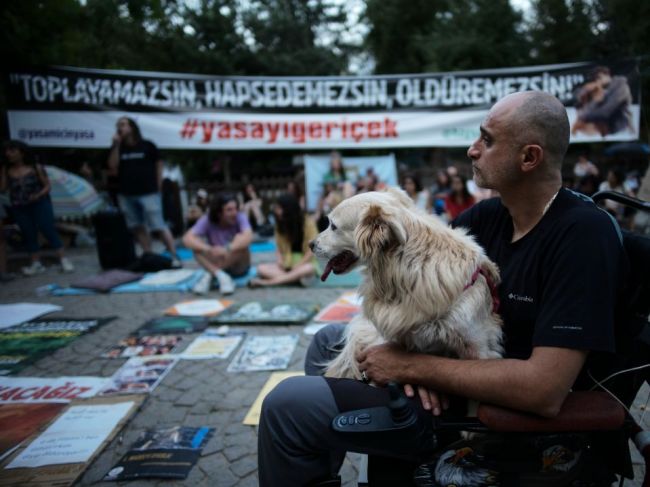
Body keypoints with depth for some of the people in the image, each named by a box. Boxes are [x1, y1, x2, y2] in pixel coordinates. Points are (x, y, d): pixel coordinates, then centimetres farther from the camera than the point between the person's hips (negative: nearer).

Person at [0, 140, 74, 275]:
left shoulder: (36, 168, -5)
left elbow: (47, 185, -4)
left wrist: (38, 195, -20)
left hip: (40, 204, -3)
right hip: (19, 208, 3)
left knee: (48, 229, -7)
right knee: (29, 234, 6)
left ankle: (63, 260, -3)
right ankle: (36, 264, 12)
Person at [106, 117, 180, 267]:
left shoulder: (147, 146, 0)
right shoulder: (117, 148, 9)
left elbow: (159, 164, 6)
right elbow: (113, 167, -3)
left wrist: (157, 186, 2)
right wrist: (116, 145, -8)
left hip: (148, 193, -5)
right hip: (126, 195, 5)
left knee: (159, 226, -8)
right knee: (137, 228, 7)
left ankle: (174, 257, -4)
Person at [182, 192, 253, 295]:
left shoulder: (240, 218, -18)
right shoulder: (207, 221, -15)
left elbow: (248, 236, -38)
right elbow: (187, 239, -28)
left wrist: (227, 249, -53)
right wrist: (209, 250, -45)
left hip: (239, 267, -1)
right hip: (215, 265, 1)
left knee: (240, 239, -29)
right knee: (197, 245, -23)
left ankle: (210, 276, -25)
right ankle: (221, 276, -30)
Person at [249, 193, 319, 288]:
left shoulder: (308, 222, -7)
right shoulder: (280, 224, 6)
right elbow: (280, 248, 7)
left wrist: (298, 265, -16)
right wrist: (280, 261, -13)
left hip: (305, 263, -3)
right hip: (287, 265, 4)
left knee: (308, 269, -39)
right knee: (261, 268, -20)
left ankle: (267, 282, -37)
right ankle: (295, 277, -35)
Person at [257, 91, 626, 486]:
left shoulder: (585, 233, -23)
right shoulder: (489, 215, 0)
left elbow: (545, 390, -31)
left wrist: (413, 365, -24)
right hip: (461, 363, 8)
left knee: (287, 406, -11)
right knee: (328, 341, 17)